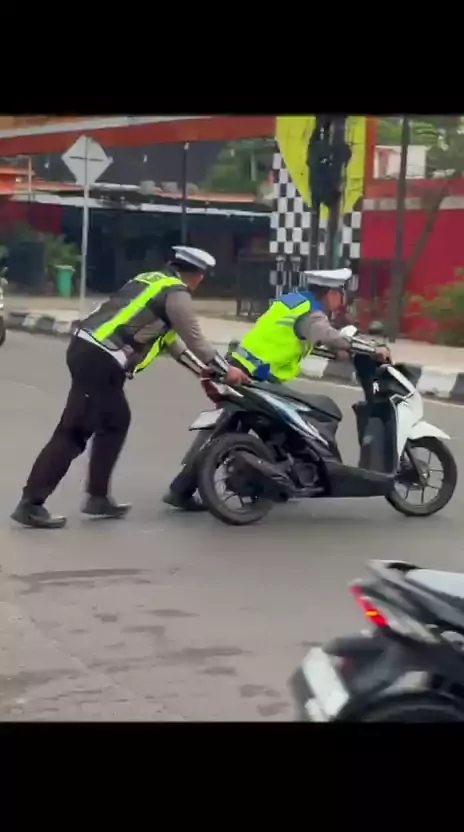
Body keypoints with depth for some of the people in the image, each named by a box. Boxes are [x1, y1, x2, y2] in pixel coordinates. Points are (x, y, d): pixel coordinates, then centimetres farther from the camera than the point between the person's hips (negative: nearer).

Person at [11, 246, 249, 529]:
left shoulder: (153, 281, 25)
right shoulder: (177, 294, -3)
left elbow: (168, 334, 33)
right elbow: (195, 339, 3)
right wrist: (226, 369, 17)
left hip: (87, 348, 9)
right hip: (100, 360, -9)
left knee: (116, 422, 19)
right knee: (73, 432, -8)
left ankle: (98, 496, 20)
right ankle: (31, 503, -9)